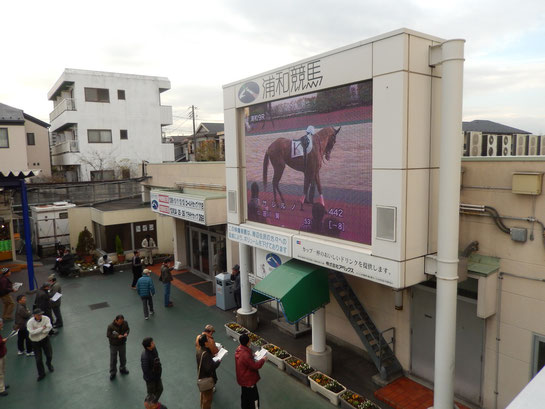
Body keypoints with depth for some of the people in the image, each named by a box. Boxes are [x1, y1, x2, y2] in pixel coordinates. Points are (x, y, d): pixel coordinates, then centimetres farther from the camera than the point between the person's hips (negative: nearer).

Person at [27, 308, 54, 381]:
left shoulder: (46, 318, -14)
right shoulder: (30, 322, -18)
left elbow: (49, 328, -24)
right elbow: (32, 332, -27)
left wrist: (37, 330, -24)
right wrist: (42, 328, -25)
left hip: (45, 339, 1)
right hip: (35, 342, -1)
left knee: (49, 355, 11)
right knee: (38, 359, 5)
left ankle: (49, 364, 47)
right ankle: (41, 374, 25)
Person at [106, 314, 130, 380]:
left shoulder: (125, 323, -16)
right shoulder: (111, 326, -28)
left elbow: (127, 329, 1)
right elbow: (108, 335, -19)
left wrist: (126, 333, -21)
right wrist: (117, 336, -30)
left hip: (122, 344, 4)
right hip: (114, 345, -4)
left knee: (123, 358, 22)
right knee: (113, 360, 12)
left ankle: (122, 369, 47)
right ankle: (113, 373, 34)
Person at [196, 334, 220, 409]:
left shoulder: (200, 350, -7)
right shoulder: (205, 354, -35)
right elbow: (209, 368, -35)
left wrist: (212, 357, -2)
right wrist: (218, 362, -23)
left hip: (201, 377, 9)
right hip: (207, 379, -9)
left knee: (203, 394, 30)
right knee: (208, 397, 12)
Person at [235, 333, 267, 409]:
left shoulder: (239, 349, -9)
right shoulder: (245, 355, -37)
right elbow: (255, 366, -28)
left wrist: (252, 355, 2)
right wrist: (263, 360, -15)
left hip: (242, 379, 9)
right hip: (249, 380, -9)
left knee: (244, 395, 28)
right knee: (254, 398, 9)